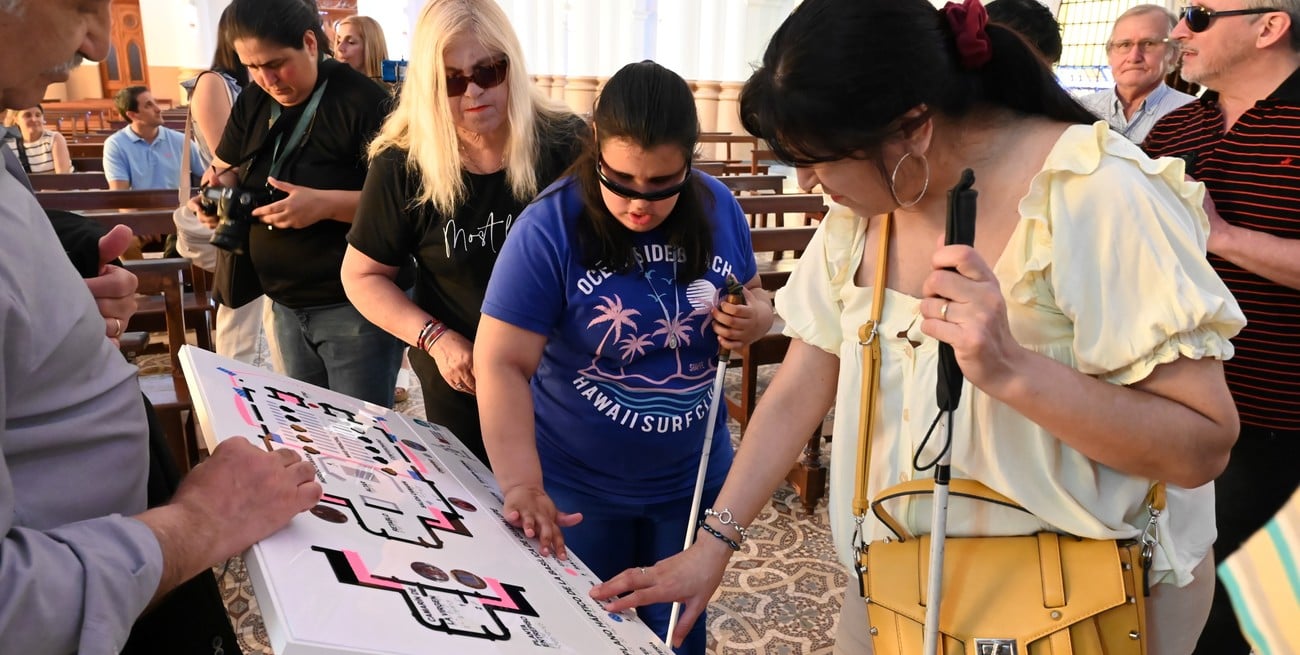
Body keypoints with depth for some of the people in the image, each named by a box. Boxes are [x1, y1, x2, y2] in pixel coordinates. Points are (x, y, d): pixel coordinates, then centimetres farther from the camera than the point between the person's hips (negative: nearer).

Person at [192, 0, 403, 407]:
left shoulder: (362, 102, -15)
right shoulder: (252, 103, 7)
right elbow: (227, 169, 18)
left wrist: (325, 204, -30)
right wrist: (218, 189, -5)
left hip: (354, 304, -7)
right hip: (286, 302, 7)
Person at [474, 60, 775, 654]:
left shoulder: (718, 209, -7)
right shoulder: (550, 227, -20)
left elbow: (753, 294, 9)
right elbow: (502, 363, -23)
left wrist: (755, 318, -15)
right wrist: (522, 484, -34)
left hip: (693, 478, 4)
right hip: (577, 489, -3)